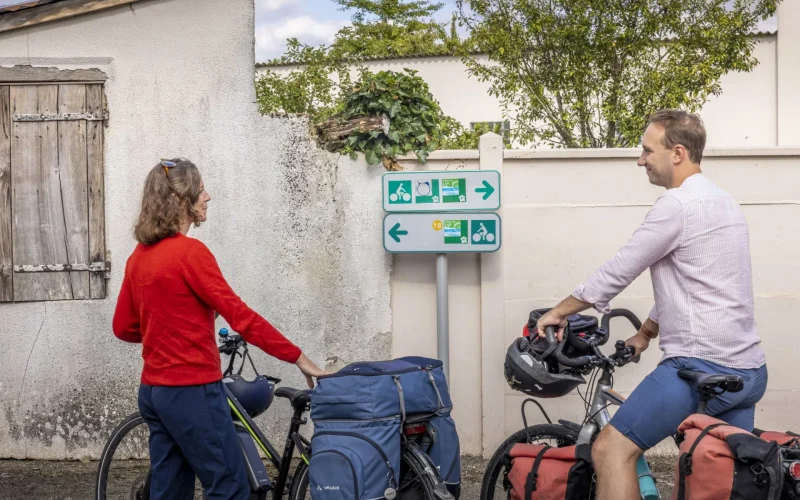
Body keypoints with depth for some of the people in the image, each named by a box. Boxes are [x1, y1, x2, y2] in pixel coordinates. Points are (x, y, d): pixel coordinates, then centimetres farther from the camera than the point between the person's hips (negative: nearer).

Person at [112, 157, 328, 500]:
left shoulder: (139, 256, 8)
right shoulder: (189, 252, -16)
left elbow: (124, 327, 14)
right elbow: (240, 315, -18)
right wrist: (298, 358, -14)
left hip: (154, 391, 8)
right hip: (191, 392, -8)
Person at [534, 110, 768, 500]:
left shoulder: (678, 204, -13)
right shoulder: (721, 201, 18)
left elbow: (616, 273, -9)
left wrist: (558, 312, 4)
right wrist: (643, 335, 30)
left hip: (702, 366, -10)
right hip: (748, 369, 10)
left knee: (611, 449, -11)